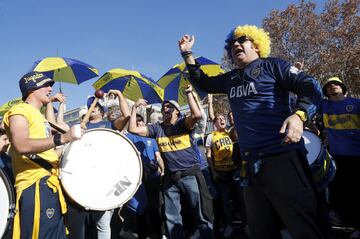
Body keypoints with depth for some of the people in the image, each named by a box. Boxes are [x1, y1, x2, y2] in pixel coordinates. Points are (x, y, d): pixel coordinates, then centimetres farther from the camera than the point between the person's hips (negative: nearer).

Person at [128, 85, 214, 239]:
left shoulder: (183, 123, -2)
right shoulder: (157, 128, 9)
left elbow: (197, 115, -23)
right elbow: (133, 129, 5)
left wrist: (189, 94, -16)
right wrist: (135, 108, 4)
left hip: (190, 174, -4)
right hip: (170, 178, 5)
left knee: (202, 216, 3)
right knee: (172, 218, 12)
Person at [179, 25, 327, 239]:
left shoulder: (271, 65, 3)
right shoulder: (230, 79, 21)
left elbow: (311, 87, -6)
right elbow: (203, 82, 34)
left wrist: (299, 115, -26)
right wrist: (187, 54, 25)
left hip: (282, 156, -7)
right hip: (252, 163, 7)